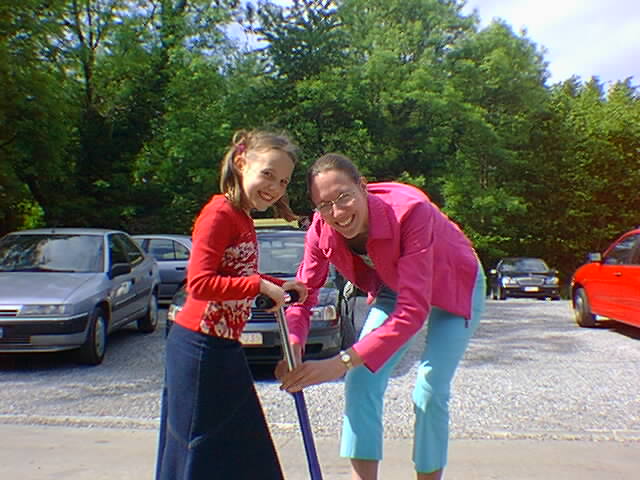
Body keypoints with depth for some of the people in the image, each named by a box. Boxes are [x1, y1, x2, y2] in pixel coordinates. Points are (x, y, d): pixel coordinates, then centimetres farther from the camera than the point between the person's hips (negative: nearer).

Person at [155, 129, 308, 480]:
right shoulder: (220, 212, -16)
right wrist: (262, 285, -22)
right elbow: (200, 283, -24)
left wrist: (279, 287, 4)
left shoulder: (243, 219, 11)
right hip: (200, 348, -10)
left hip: (222, 348, 10)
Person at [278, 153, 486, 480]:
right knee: (362, 381, -7)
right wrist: (293, 347, -36)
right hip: (394, 288, 5)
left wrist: (344, 361, -49)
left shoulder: (410, 210, -40)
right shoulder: (321, 230, -24)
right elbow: (304, 293, -15)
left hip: (454, 287, -4)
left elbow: (414, 309, -44)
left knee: (429, 391, -11)